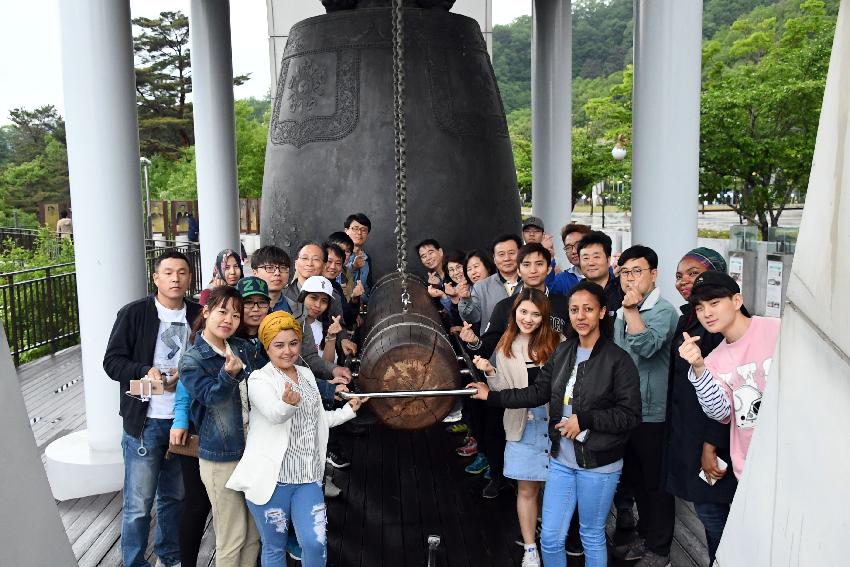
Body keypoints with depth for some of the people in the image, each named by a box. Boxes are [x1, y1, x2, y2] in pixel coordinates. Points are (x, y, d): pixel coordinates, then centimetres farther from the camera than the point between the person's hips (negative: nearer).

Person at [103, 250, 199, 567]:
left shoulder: (198, 315, 2)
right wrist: (146, 371, -22)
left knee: (174, 497, 17)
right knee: (138, 504, 3)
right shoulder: (134, 314, -5)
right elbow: (112, 361, -5)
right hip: (145, 422, -3)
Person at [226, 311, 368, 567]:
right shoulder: (259, 379, -10)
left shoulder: (307, 375, 11)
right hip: (271, 478, -5)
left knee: (316, 543, -1)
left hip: (308, 478, 5)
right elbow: (274, 415, -31)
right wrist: (288, 403, -52)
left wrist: (349, 409, 18)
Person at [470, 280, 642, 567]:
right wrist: (492, 396, 2)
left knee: (592, 537, 15)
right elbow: (538, 392, 6)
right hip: (561, 460, 5)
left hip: (598, 465, -5)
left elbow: (630, 415, -15)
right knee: (550, 539, 12)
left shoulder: (618, 359, -14)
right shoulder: (563, 351, 4)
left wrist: (583, 420, -20)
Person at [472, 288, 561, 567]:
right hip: (523, 426, 1)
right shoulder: (506, 348, 2)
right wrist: (490, 372, -15)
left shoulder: (557, 342, -4)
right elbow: (505, 394, 0)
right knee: (527, 490, 10)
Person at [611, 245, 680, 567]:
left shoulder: (663, 311, -13)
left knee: (656, 484, 6)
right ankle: (645, 537, 35)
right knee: (634, 480, 19)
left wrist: (631, 309, -28)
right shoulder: (621, 313, 11)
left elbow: (647, 347, -30)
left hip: (653, 413, -8)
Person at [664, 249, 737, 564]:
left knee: (711, 511, 1)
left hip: (710, 434, -8)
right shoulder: (687, 318, 11)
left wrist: (711, 445, -20)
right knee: (705, 510, 16)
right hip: (686, 432, 8)